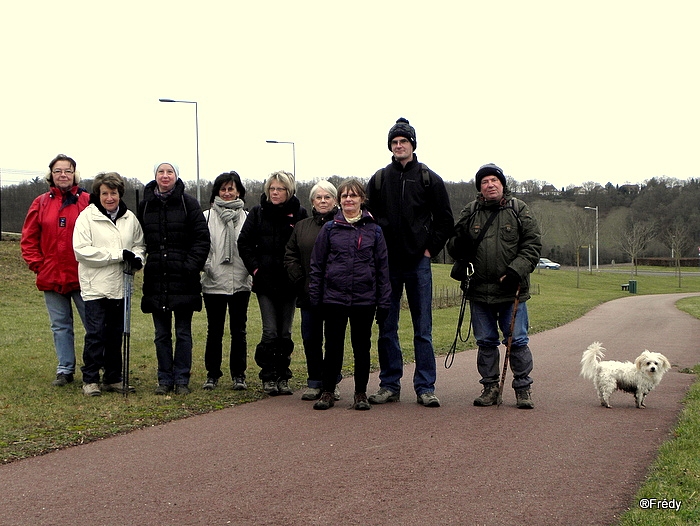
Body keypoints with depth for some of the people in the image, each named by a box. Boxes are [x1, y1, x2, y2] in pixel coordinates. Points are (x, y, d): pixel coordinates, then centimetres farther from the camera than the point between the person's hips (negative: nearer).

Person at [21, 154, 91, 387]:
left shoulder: (87, 201, -3)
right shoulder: (41, 203, 7)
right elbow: (28, 239, 10)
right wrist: (37, 264, 1)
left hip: (81, 276, -3)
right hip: (51, 277, 3)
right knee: (60, 326, 11)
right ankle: (65, 370, 21)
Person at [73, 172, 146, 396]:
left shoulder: (129, 218, 8)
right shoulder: (87, 216, -5)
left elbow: (139, 244, 19)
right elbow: (81, 250, -13)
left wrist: (136, 257, -7)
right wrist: (119, 254, -17)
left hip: (120, 287, 4)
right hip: (95, 287, -4)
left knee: (116, 334, 10)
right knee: (95, 334, -5)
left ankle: (113, 378, 20)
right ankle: (90, 379, 6)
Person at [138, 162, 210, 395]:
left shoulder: (189, 204, 0)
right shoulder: (145, 205, 8)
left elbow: (202, 239, -3)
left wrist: (191, 266, -11)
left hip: (183, 280, -3)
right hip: (155, 279, 3)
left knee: (183, 333, 2)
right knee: (162, 334, 8)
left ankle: (181, 379, 10)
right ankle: (165, 379, 16)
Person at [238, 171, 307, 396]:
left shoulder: (299, 213, 0)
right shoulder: (258, 212, 4)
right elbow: (244, 243, 5)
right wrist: (255, 268, -3)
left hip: (289, 282, 0)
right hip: (265, 282, 0)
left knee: (285, 333, 7)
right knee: (270, 332, -5)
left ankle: (283, 377, 16)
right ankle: (268, 378, 3)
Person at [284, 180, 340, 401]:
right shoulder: (301, 227, 14)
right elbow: (290, 256, 13)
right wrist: (299, 280, 0)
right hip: (308, 294, 4)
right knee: (310, 338, 6)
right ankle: (314, 383, 15)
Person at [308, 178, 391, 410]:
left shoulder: (374, 230, 4)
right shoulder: (330, 229, 4)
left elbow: (383, 268, 6)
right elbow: (316, 265, 7)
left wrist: (383, 303, 2)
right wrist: (315, 297, 2)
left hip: (364, 299, 0)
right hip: (334, 298, 0)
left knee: (362, 347, 7)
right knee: (333, 346, 5)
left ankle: (361, 393, 18)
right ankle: (327, 392, 15)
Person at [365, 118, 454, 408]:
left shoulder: (429, 179, 5)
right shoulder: (378, 179, 9)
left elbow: (445, 220, 8)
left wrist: (430, 248, 0)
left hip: (419, 263, -2)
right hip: (387, 264, 2)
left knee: (423, 329, 0)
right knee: (386, 328, 4)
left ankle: (425, 387, 5)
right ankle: (389, 385, 12)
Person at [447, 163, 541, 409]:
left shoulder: (518, 210, 2)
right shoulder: (470, 212, 8)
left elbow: (532, 244, 0)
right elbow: (454, 248, 11)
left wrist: (516, 271, -13)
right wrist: (460, 240, -13)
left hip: (512, 290, -2)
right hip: (480, 290, 2)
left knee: (517, 341, 1)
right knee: (486, 342, 9)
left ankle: (523, 388, 12)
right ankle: (490, 387, 20)